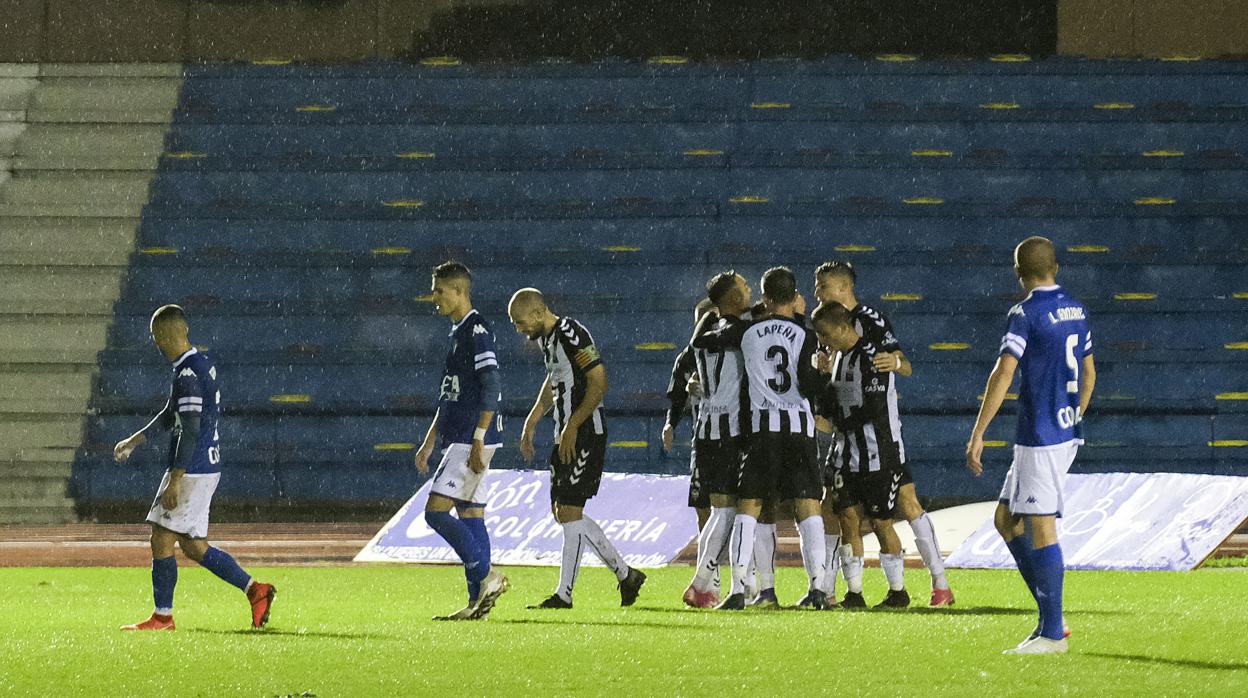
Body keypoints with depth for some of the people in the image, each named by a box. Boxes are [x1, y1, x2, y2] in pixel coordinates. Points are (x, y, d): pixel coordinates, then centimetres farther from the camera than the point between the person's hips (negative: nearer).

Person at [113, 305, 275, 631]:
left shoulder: (188, 374, -18)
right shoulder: (203, 364, 14)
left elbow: (190, 430, -22)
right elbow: (171, 415, 26)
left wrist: (175, 480, -22)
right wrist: (135, 440, 30)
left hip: (192, 470, -10)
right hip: (207, 468, 10)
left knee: (161, 540, -2)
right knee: (193, 546, 13)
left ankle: (162, 616, 4)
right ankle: (254, 589, 10)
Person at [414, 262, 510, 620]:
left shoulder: (477, 329, -12)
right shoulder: (458, 332, 18)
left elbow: (491, 386, -19)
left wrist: (478, 439, -23)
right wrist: (429, 442, 26)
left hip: (472, 440, -10)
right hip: (457, 439, 10)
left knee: (436, 510, -14)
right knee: (470, 514, 8)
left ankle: (487, 575, -10)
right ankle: (477, 602, 8)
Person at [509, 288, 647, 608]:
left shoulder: (572, 335, -17)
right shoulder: (546, 338, 14)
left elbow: (599, 383, -21)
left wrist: (572, 428, -22)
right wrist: (531, 424, 26)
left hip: (585, 434, -11)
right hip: (566, 436, 11)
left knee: (569, 512, -8)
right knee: (561, 511, 11)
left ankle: (564, 594, -4)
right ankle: (625, 574, 19)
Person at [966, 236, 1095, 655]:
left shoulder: (1026, 313, -12)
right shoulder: (1076, 310, 12)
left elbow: (1003, 374, -20)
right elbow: (1089, 373, 22)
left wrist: (978, 435, -19)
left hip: (1040, 434, -8)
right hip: (1068, 432, 8)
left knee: (1041, 528, -6)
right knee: (1006, 519, 15)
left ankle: (1052, 633, -5)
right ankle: (1049, 615, 12)